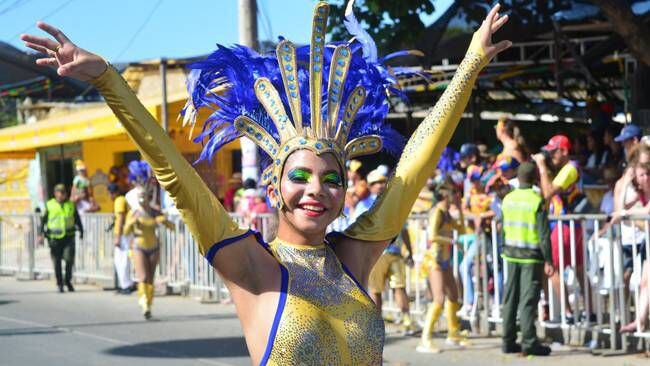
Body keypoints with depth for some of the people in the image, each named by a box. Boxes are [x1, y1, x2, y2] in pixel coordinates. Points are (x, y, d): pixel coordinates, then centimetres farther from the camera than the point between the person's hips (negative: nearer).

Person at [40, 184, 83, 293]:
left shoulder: (71, 204, 9)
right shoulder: (49, 205, 2)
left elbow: (77, 219, 18)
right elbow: (43, 220, 4)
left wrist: (81, 231, 14)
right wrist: (42, 233, -2)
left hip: (69, 237, 1)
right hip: (54, 238, -1)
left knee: (69, 259, -9)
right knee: (57, 263, 2)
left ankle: (68, 281, 10)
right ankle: (60, 284, 13)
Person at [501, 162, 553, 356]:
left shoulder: (508, 199, 4)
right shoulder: (537, 201, -13)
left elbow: (504, 228, 11)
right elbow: (543, 234, -14)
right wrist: (548, 260, -11)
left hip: (511, 253, 5)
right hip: (531, 255, -5)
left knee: (510, 298, 10)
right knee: (528, 299, -4)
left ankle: (508, 341, 14)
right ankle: (529, 342, -3)